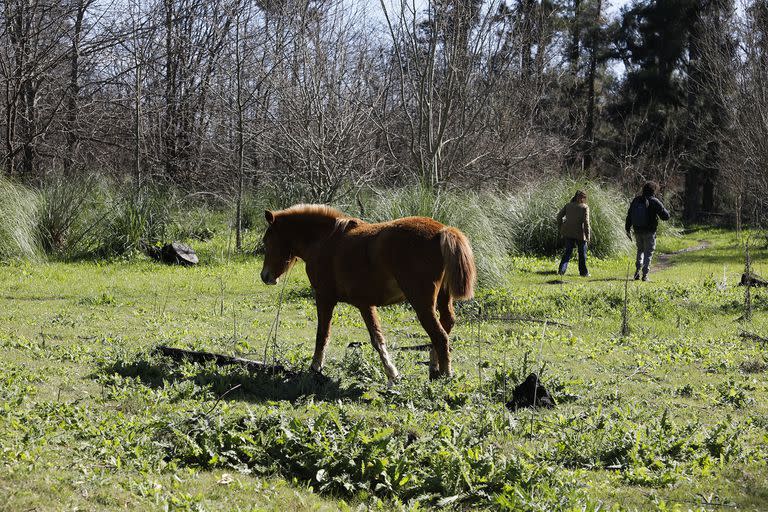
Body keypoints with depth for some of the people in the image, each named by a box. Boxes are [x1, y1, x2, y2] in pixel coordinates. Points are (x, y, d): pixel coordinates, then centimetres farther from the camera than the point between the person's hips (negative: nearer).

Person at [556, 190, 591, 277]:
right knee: (582, 252, 10)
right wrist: (588, 235, -10)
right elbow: (586, 222, -13)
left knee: (568, 251, 12)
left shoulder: (568, 205, 7)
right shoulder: (585, 207, -7)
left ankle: (562, 269, -4)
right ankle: (583, 272, 16)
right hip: (579, 234, -4)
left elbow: (559, 216, 5)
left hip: (568, 233, 4)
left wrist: (561, 229, 12)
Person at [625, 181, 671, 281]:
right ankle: (645, 275, -1)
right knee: (648, 253, 5)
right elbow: (665, 216, -10)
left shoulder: (635, 201, 5)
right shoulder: (654, 202, -10)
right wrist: (664, 210, 12)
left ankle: (638, 269, 8)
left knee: (640, 250, 23)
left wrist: (628, 229, 15)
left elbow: (629, 216, 8)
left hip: (637, 231, 4)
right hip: (649, 232, -4)